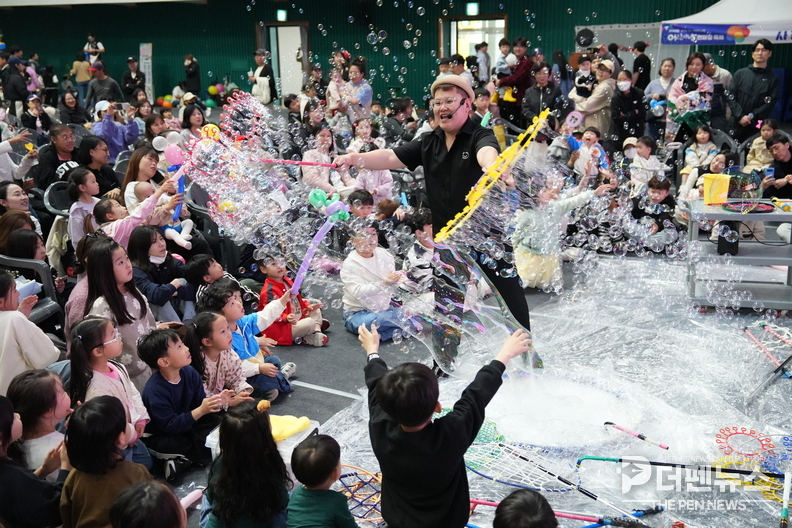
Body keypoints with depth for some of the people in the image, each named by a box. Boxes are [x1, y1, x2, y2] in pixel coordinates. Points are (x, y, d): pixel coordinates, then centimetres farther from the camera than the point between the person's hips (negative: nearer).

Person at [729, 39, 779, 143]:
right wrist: (740, 116, -11)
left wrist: (752, 116, -13)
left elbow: (771, 102, 0)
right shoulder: (740, 73, 11)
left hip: (758, 124, -1)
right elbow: (731, 96, 3)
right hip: (737, 123, 1)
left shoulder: (773, 78, 8)